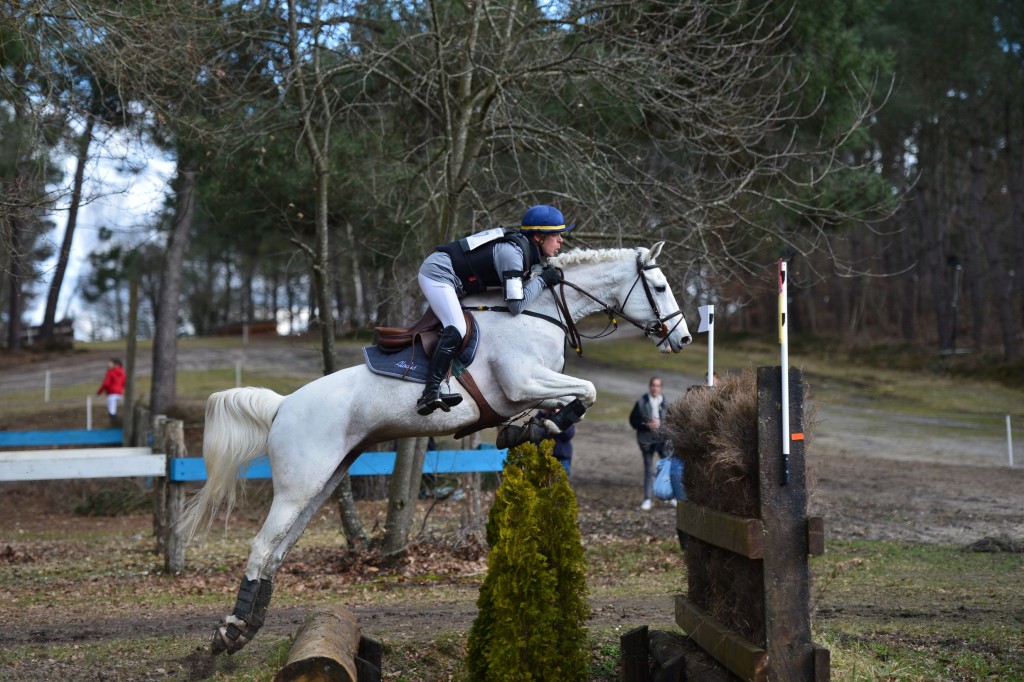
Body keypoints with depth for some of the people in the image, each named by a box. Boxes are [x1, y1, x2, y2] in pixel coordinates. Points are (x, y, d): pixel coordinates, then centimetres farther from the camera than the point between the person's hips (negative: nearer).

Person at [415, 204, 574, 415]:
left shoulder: (527, 249, 5)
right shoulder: (511, 252, -23)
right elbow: (516, 305, -26)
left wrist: (548, 275, 2)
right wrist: (542, 279, -15)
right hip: (438, 273, -11)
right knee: (456, 329, -24)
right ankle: (430, 393, -32)